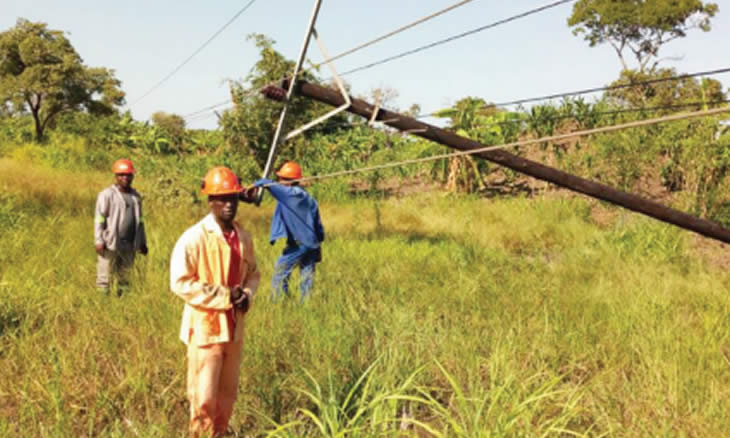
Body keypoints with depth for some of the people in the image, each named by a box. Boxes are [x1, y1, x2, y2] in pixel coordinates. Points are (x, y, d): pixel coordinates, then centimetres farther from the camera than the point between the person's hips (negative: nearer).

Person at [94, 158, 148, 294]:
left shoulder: (136, 196, 15)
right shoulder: (107, 194, -4)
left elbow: (139, 220, 20)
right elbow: (99, 219, -6)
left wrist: (142, 242, 18)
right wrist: (99, 241, -12)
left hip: (129, 245, 6)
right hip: (110, 244, -5)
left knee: (124, 277, 13)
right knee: (105, 277, -2)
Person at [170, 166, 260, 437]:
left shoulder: (243, 237, 6)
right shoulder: (194, 238, -14)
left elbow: (252, 273, 18)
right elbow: (180, 282, -17)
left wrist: (247, 294, -4)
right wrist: (224, 295, -18)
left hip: (234, 327, 6)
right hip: (205, 328, -6)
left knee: (227, 394, 15)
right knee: (204, 398, -2)